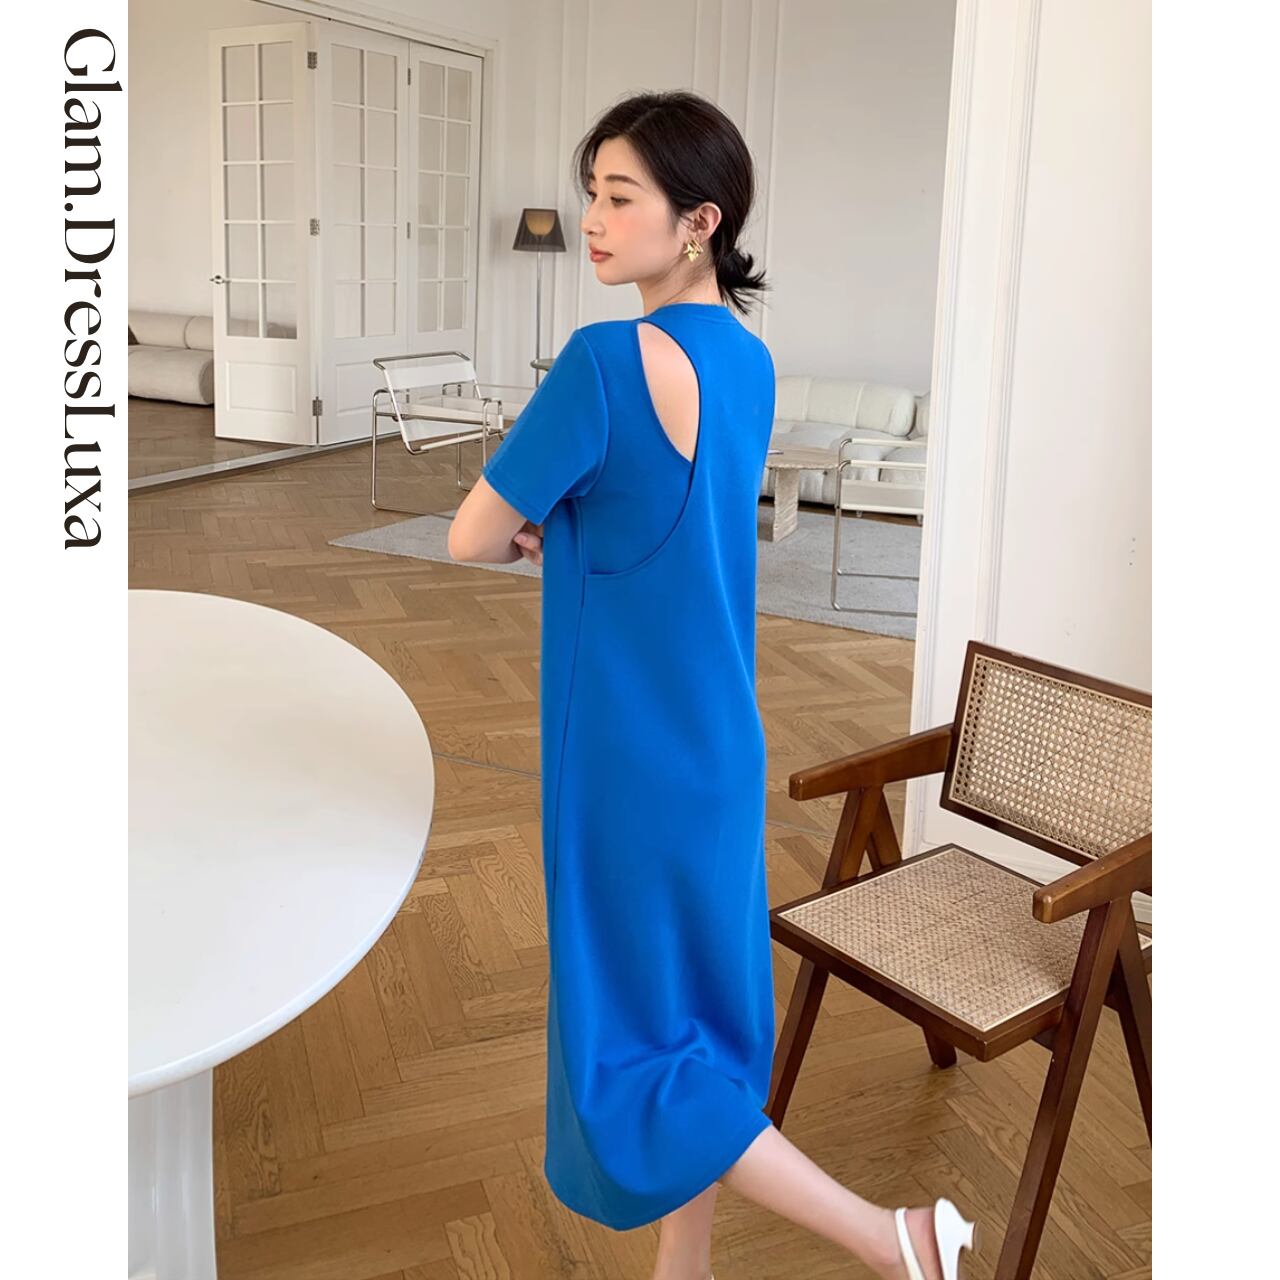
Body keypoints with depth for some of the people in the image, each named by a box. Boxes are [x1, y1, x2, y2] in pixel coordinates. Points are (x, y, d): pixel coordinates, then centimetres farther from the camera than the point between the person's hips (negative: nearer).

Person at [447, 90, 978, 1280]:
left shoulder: (611, 357, -22)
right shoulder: (749, 357, 5)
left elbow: (472, 539, -13)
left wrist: (535, 529, 7)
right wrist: (556, 523, 0)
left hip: (637, 762, -8)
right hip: (712, 745, 8)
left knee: (634, 1050, 7)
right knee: (695, 1024, 19)